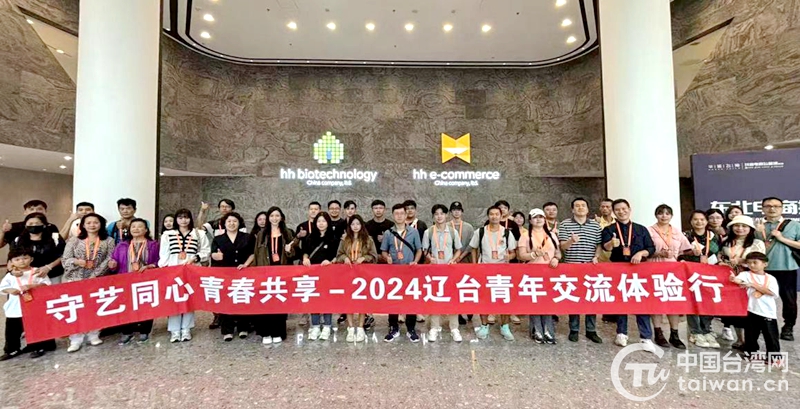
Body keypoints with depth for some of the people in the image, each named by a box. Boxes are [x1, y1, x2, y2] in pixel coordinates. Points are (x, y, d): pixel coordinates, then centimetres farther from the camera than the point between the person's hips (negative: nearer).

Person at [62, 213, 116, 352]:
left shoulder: (108, 241, 3)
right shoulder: (74, 241, 5)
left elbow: (109, 260, -4)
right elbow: (65, 260, 2)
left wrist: (94, 275, -12)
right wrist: (76, 261, -21)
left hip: (97, 280, 0)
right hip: (75, 280, 0)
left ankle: (93, 335, 18)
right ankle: (75, 340, 4)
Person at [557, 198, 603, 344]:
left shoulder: (595, 225, 8)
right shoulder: (565, 224, -1)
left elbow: (599, 244, 11)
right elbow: (562, 246, -7)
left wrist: (596, 257, -6)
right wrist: (571, 241, -27)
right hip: (571, 267, -2)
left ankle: (591, 330, 19)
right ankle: (574, 330, 15)